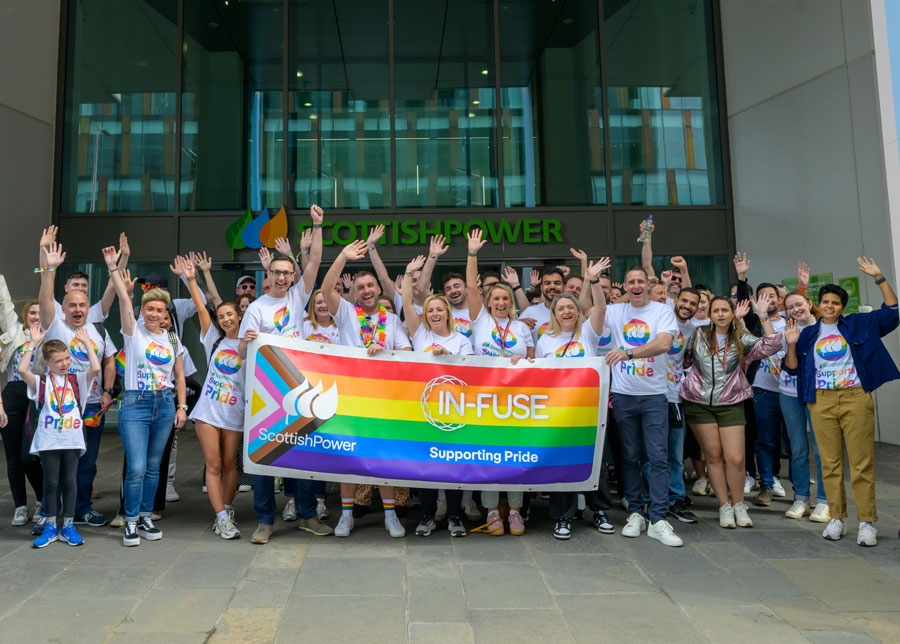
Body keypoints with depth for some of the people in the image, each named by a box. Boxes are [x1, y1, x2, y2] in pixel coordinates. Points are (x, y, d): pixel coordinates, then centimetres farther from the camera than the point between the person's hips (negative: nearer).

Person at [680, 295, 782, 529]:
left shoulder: (741, 339, 4)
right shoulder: (698, 336, 6)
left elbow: (772, 345, -9)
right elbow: (685, 361, 15)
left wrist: (763, 316, -10)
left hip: (730, 404, 0)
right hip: (699, 403, 1)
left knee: (736, 458, -5)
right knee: (714, 455, 4)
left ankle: (738, 505, 16)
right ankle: (724, 506, 15)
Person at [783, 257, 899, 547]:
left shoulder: (858, 324, 10)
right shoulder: (808, 333, 13)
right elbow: (793, 368, 11)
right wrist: (792, 345, -6)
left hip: (855, 398, -2)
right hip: (821, 402, 2)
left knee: (862, 463, -3)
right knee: (830, 463, 4)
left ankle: (867, 522, 3)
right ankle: (836, 518, 14)